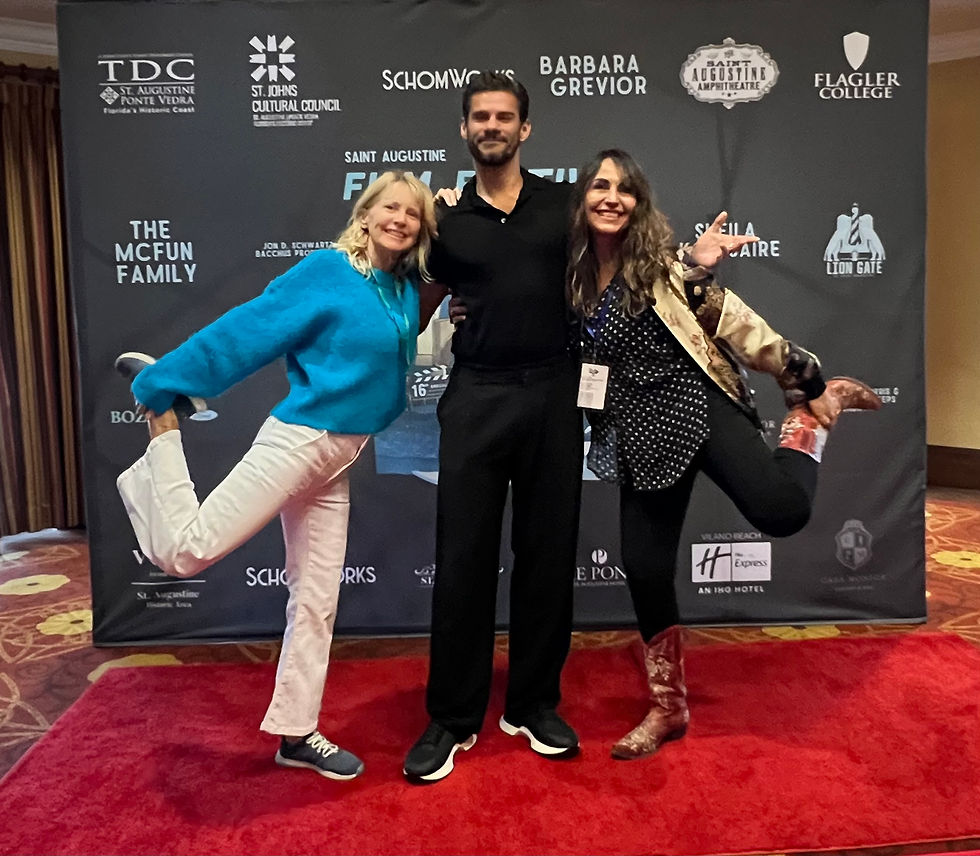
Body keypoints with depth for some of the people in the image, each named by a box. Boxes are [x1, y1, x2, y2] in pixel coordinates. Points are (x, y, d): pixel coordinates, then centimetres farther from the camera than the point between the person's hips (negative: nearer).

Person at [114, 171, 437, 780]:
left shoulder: (405, 289, 9)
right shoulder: (327, 271, -10)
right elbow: (246, 330, -10)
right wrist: (164, 385, -6)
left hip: (337, 461, 7)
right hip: (298, 441, -6)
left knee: (317, 602, 10)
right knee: (186, 551, -10)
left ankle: (297, 734, 24)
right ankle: (163, 418, 13)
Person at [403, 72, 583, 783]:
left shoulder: (565, 203, 7)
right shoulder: (447, 221, 8)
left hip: (553, 392, 1)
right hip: (476, 397, 0)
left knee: (548, 553, 7)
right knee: (463, 558, 1)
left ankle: (535, 705, 24)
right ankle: (452, 718, 16)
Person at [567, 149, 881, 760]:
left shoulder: (659, 257, -6)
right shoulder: (571, 275, 7)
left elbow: (731, 319, -9)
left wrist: (808, 379, -10)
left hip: (696, 404, -4)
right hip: (643, 431, 4)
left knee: (780, 510, -28)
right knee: (646, 571, 4)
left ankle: (820, 405, 6)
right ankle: (669, 708, 25)